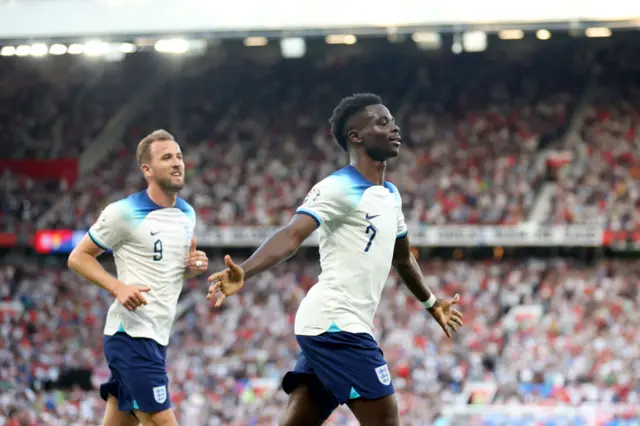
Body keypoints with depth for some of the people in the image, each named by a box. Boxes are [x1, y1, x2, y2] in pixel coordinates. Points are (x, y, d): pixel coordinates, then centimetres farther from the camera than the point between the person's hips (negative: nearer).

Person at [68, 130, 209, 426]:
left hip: (157, 337, 8)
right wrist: (119, 288, -19)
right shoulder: (125, 213, -11)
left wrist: (195, 266, 3)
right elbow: (78, 257, -4)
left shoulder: (187, 214, 11)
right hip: (132, 334, -8)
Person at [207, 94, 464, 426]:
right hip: (336, 324, -9)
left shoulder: (390, 195, 17)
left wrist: (431, 304, 47)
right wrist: (244, 272, -41)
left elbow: (402, 257, 34)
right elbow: (292, 235, -25)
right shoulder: (338, 189, -11)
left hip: (327, 327, 9)